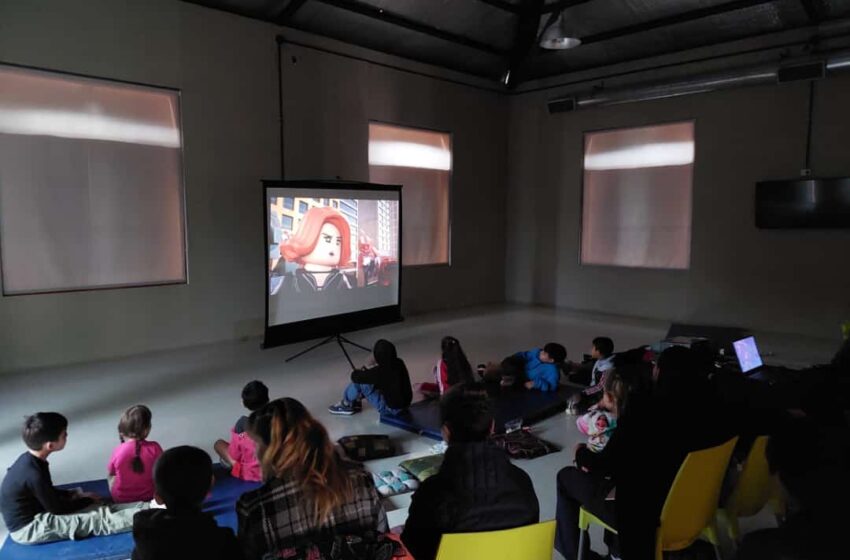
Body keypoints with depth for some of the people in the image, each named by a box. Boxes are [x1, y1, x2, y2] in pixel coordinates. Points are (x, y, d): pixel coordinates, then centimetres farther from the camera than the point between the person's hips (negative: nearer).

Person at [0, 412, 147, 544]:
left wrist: (75, 495, 8)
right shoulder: (33, 474, -30)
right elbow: (57, 508, -17)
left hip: (33, 514, 9)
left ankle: (147, 508, -3)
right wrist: (87, 500, -3)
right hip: (27, 528, -9)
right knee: (97, 519, -16)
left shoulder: (30, 459, -1)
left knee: (101, 510, 0)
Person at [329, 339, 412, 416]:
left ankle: (346, 405, 21)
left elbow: (354, 376, -15)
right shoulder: (399, 363, -8)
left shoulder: (378, 372, -29)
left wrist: (367, 367, 0)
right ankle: (355, 403, 31)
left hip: (391, 408, -7)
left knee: (358, 381, -6)